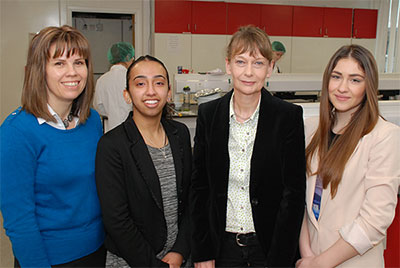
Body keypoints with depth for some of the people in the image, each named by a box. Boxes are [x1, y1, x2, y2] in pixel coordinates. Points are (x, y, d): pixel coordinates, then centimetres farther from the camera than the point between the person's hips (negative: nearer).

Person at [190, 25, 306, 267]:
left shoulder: (289, 116, -11)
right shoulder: (208, 114, -4)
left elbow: (294, 193, -10)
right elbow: (199, 187, 0)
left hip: (269, 244, -2)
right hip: (222, 244, 2)